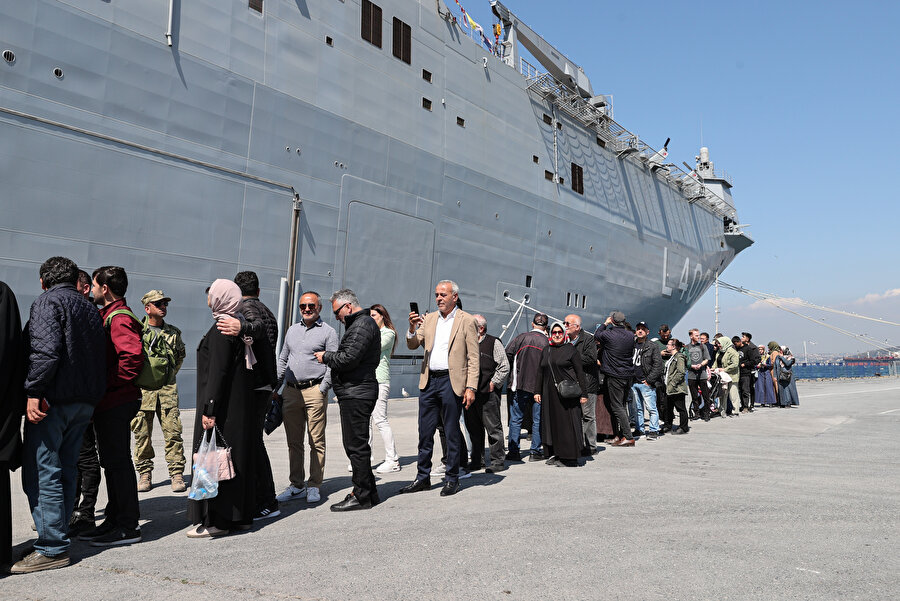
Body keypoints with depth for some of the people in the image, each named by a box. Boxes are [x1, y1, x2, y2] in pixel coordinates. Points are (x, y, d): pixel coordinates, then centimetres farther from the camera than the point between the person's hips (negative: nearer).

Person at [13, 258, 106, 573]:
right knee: (65, 470, 15)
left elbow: (46, 349, -20)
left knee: (42, 473, -4)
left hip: (52, 400, -8)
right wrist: (92, 395, 17)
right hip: (85, 402, 8)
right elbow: (101, 355, 17)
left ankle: (52, 549, -3)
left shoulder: (47, 302, -5)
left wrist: (34, 391, -20)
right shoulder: (89, 307, 19)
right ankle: (58, 536, 22)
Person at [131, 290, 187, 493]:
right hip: (142, 389, -1)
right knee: (142, 433, 4)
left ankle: (177, 474, 3)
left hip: (167, 389, 1)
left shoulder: (174, 332, 10)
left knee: (173, 431, -2)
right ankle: (144, 473, 16)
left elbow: (181, 356, 23)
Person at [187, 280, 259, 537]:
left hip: (223, 407, -9)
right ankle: (241, 515, 21)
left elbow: (217, 372, -21)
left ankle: (216, 520, 4)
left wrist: (209, 409, -22)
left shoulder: (221, 329, -15)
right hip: (241, 406, 10)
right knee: (238, 455, 13)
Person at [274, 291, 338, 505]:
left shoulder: (328, 332, 1)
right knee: (293, 442, 8)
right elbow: (282, 360, 21)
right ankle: (296, 485, 16)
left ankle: (314, 486, 7)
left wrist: (322, 390, -12)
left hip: (314, 391, -5)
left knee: (316, 442, -1)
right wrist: (275, 388, 14)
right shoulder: (292, 330, 17)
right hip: (291, 391, 5)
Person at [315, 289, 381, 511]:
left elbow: (349, 358, -21)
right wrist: (330, 356, 8)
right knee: (356, 445, 15)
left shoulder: (362, 325, -13)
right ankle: (369, 493, 23)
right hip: (355, 393, 11)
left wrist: (326, 356, -6)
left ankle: (362, 496, 3)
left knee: (357, 446, -5)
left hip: (356, 395, -11)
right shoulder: (360, 323, 21)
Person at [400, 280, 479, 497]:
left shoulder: (466, 321, -1)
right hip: (429, 381, 5)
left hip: (451, 382, -4)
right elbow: (412, 345, 8)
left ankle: (452, 480, 15)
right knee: (425, 433, 9)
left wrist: (471, 388, -11)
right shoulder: (428, 319, 13)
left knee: (452, 433, 3)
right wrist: (413, 328, -12)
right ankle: (423, 478, 20)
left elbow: (473, 358, -4)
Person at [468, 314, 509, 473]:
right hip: (470, 393, 6)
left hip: (488, 394, -6)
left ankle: (498, 461, 6)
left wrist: (493, 383, -7)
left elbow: (504, 367, -4)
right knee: (473, 429, 11)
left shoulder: (494, 343, -2)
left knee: (493, 428, -1)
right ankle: (477, 460, 21)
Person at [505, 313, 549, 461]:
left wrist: (512, 374, 10)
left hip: (520, 384, 1)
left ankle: (514, 451, 8)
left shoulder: (521, 338, -1)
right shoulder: (547, 342, -4)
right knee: (537, 420, 9)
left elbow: (508, 354, -4)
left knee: (515, 419, 8)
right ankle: (535, 452, 11)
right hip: (539, 387, 0)